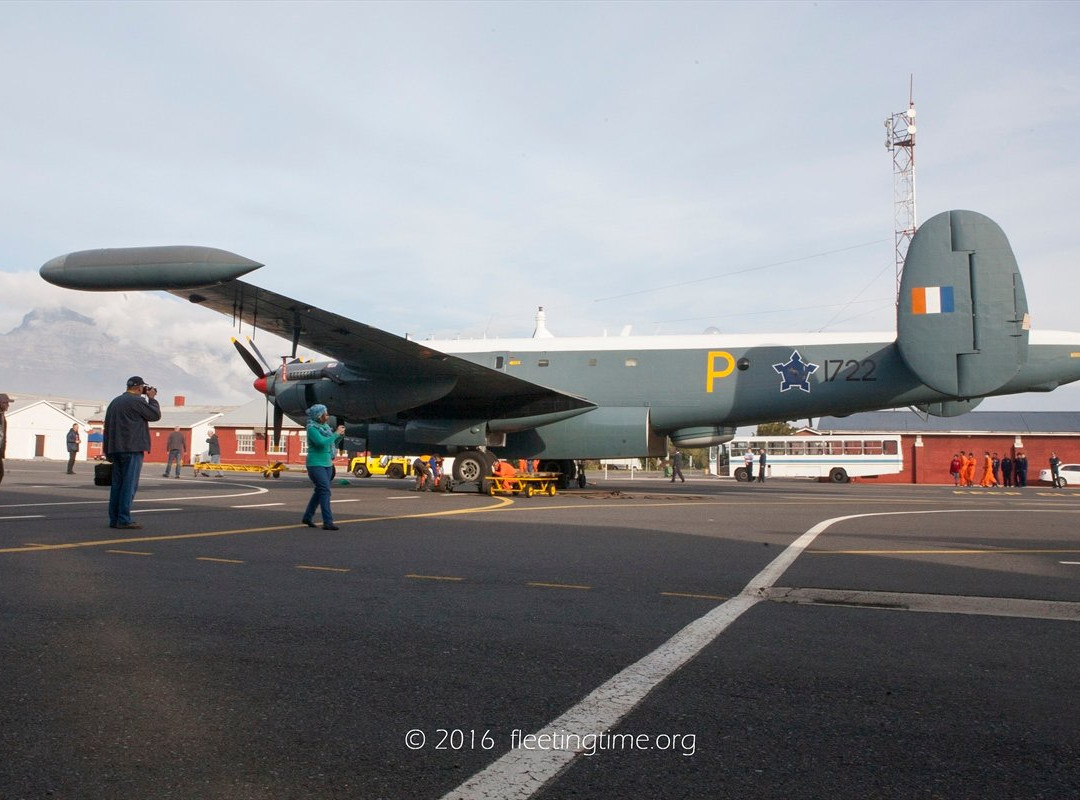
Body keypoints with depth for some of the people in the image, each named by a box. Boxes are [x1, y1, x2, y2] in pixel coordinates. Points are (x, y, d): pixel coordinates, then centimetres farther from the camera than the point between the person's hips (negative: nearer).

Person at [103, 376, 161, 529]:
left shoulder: (115, 402, 17)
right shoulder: (137, 401, -10)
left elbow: (107, 427, 18)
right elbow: (156, 415, -3)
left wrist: (108, 451, 20)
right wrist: (152, 398, 9)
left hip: (116, 449, 8)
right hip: (132, 449, -8)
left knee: (117, 485, 10)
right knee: (129, 485, -6)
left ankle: (114, 519, 11)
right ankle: (124, 520, -7)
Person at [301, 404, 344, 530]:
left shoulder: (325, 427, 10)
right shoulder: (312, 428, -13)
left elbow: (333, 443, 18)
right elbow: (322, 442, -27)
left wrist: (341, 435, 1)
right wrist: (336, 433, -19)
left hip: (327, 464, 8)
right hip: (316, 464, -8)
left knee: (319, 491, 14)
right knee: (325, 491, -14)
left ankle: (307, 517, 27)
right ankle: (327, 522, -17)